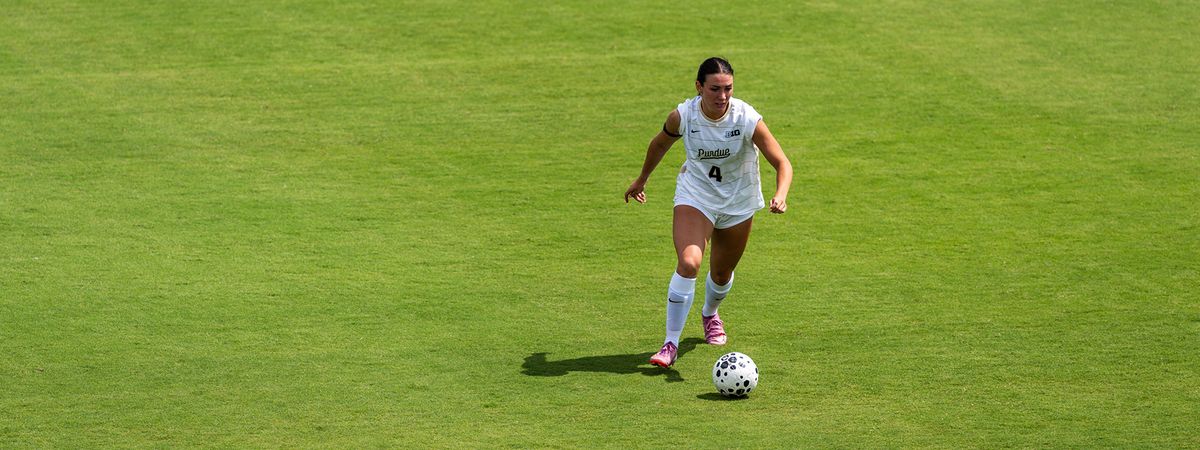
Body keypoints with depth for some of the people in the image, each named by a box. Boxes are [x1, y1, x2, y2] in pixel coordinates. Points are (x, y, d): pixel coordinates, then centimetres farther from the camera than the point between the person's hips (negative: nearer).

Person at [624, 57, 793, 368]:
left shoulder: (747, 119, -26)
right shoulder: (683, 116, -21)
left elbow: (782, 163, -21)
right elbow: (660, 145, 2)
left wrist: (780, 195, -40)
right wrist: (642, 179, 15)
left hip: (739, 201, 1)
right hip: (695, 194, -1)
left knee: (722, 274, 16)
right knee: (688, 263, -24)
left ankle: (710, 314, 52)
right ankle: (671, 343, -16)